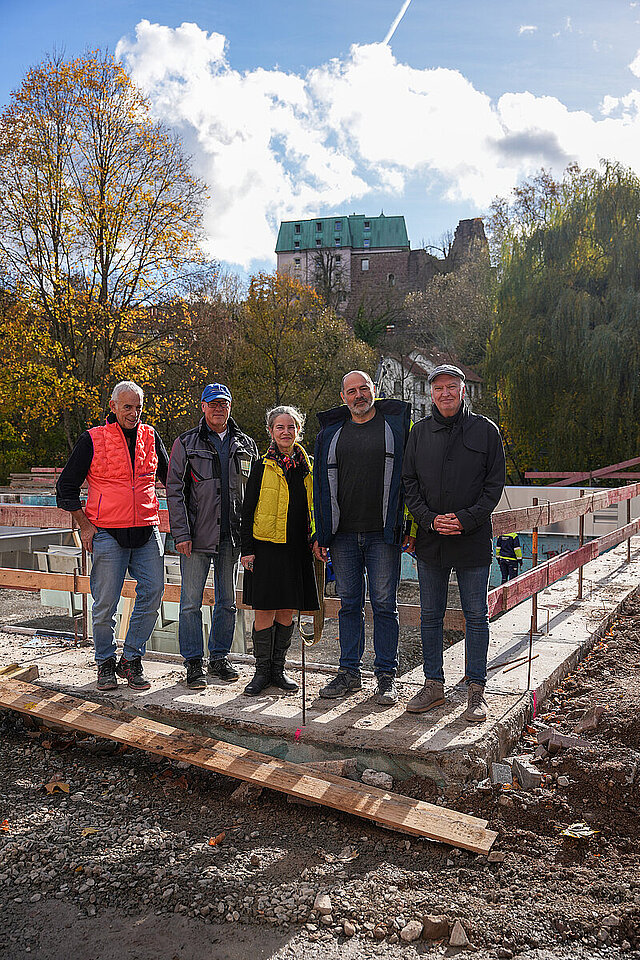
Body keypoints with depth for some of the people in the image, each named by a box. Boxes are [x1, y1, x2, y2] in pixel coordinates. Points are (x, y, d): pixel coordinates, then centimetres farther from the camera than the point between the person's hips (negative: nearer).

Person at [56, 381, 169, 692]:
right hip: (107, 534, -3)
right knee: (105, 602, 1)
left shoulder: (150, 437, 10)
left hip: (147, 532, 3)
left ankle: (131, 659, 10)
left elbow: (169, 478, 23)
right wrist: (85, 525, -3)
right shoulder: (92, 440, -1)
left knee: (152, 592, -4)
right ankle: (105, 662, 20)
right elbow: (65, 487, 3)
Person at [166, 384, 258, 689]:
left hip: (231, 537, 3)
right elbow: (174, 490, -3)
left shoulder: (246, 445, 10)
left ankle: (219, 658, 24)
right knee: (191, 603, -1)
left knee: (227, 602, 10)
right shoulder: (186, 443, 1)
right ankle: (193, 663, 11)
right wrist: (181, 533, -10)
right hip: (197, 536, -3)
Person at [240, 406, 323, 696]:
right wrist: (247, 549, -6)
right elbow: (248, 510, 0)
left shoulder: (307, 466, 10)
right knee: (264, 611, -2)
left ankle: (278, 669, 20)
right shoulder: (262, 467, 0)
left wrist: (317, 539, 9)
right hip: (266, 547, -3)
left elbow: (313, 507, 17)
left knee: (286, 611, 8)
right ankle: (262, 672, 11)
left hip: (296, 549, 3)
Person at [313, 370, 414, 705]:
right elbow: (321, 483, 13)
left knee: (384, 605, 2)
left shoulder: (396, 424, 3)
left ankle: (386, 677, 12)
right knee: (349, 604, 10)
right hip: (343, 534, 3)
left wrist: (410, 528, -8)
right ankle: (349, 673, 20)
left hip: (383, 533, -3)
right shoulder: (331, 433, 12)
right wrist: (321, 534, 6)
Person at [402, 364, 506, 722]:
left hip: (473, 540, -3)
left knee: (476, 616, 6)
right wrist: (429, 519, -8)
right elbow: (410, 482, 7)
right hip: (430, 540, 3)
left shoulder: (485, 430, 0)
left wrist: (465, 519, -13)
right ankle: (434, 684, 24)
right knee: (430, 616, 10)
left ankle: (477, 690, 17)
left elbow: (495, 483, -2)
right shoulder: (420, 432, 7)